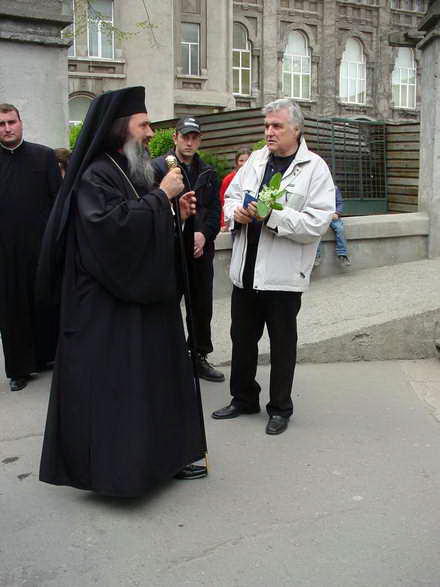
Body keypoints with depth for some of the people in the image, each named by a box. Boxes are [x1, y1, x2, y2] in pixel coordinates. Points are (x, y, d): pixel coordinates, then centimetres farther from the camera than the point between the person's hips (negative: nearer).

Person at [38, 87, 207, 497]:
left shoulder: (136, 172, 16)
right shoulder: (96, 177, -12)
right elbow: (113, 226, -28)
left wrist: (177, 214, 6)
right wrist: (161, 196, -21)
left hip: (146, 298, 9)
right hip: (109, 308, -9)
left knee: (158, 377, 12)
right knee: (115, 382, -3)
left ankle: (165, 455, 24)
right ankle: (114, 466, 11)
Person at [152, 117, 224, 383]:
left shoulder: (208, 173, 14)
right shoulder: (159, 166, -1)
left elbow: (215, 209, 9)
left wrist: (204, 233, -7)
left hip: (200, 249, 5)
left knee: (202, 306, 11)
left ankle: (199, 356, 25)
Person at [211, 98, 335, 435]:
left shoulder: (315, 168, -7)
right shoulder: (256, 160, 10)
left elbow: (317, 223, -17)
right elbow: (231, 195, 17)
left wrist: (272, 215, -23)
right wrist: (236, 211, -6)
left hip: (284, 273, -5)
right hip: (246, 269, 6)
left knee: (282, 344, 9)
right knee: (242, 338, 16)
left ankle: (280, 408, 27)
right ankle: (244, 398, 36)